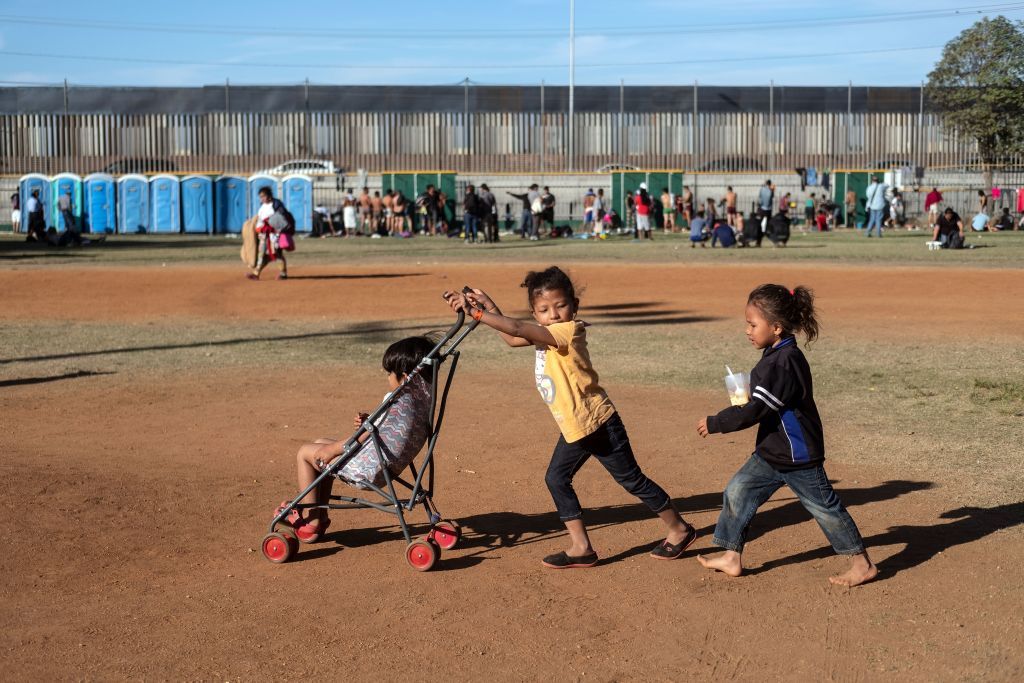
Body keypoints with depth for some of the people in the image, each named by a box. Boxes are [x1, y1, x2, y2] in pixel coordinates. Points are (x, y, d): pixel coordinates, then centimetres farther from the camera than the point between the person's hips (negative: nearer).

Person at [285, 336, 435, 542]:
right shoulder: (423, 401, 3)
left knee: (305, 453, 6)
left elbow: (361, 440, -19)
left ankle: (310, 521, 12)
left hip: (367, 470, -10)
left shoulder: (398, 402, -24)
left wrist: (331, 450, -7)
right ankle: (321, 515, 28)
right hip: (386, 470, 10)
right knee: (321, 444, 26)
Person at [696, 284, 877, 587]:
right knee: (738, 491, 8)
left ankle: (863, 564, 18)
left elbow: (755, 410, -27)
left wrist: (714, 424, -18)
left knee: (824, 507, 3)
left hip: (798, 456, -10)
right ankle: (732, 557, 16)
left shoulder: (784, 363, -26)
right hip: (771, 452, 10)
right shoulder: (778, 355, 5)